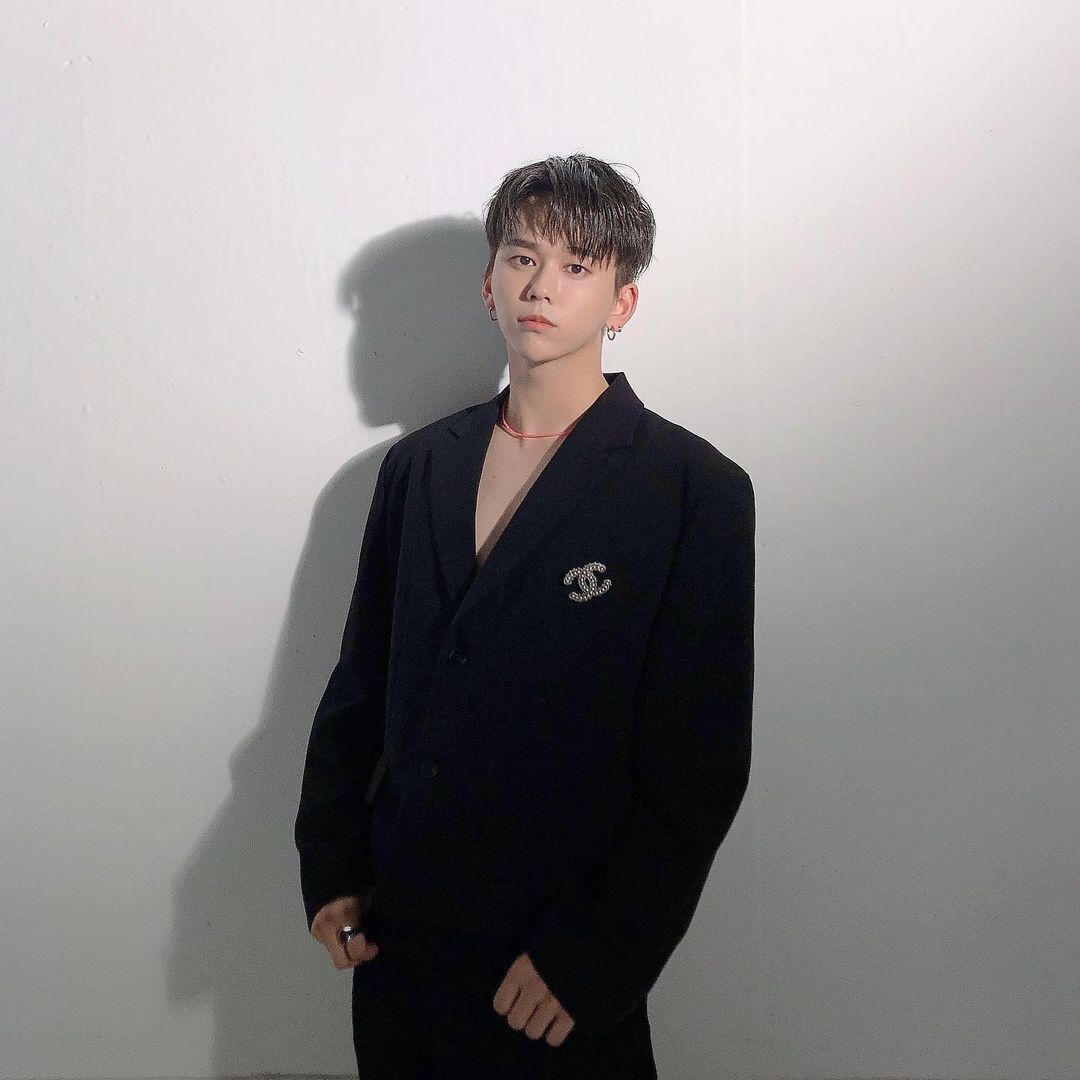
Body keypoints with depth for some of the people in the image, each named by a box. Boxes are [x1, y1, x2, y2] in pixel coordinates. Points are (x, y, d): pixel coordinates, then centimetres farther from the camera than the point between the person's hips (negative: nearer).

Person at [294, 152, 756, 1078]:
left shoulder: (696, 490, -9)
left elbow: (702, 767, -11)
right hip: (393, 935, 4)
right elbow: (359, 685, 11)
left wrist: (589, 960, -13)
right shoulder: (418, 465, 6)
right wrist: (329, 869, 5)